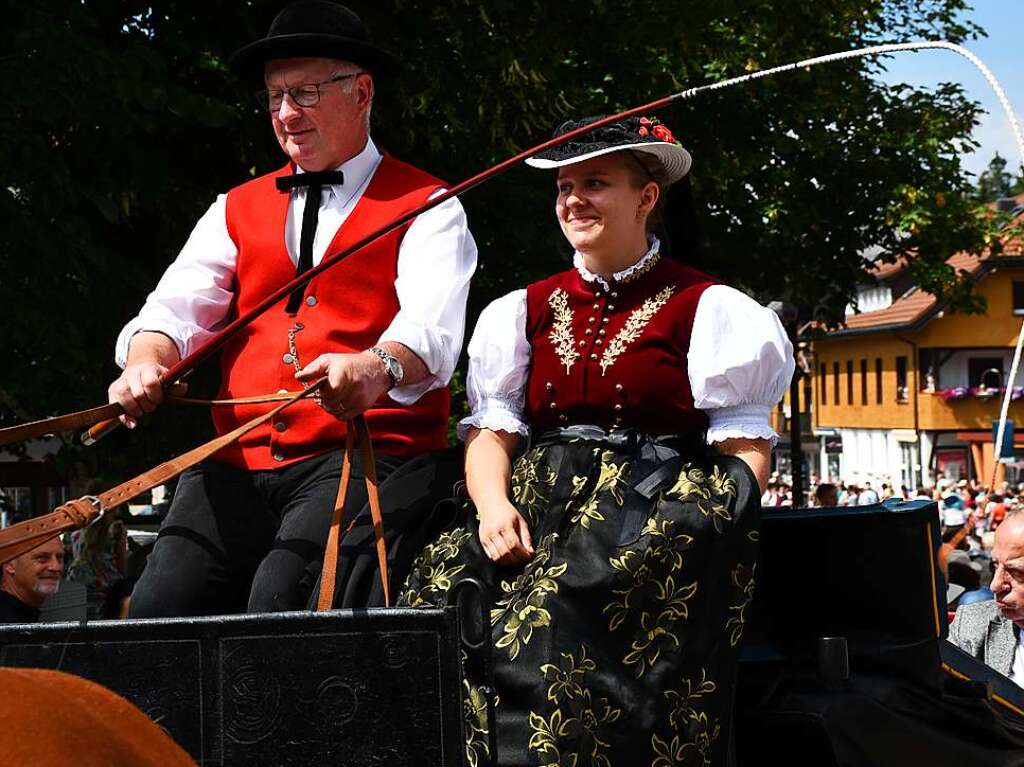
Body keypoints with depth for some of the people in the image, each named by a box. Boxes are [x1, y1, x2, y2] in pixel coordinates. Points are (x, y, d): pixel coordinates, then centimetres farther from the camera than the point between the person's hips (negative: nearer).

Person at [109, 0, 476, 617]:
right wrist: (146, 363, -16)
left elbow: (432, 330, -12)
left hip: (369, 453, -4)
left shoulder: (424, 207, 5)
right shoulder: (237, 210, 21)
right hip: (238, 462, 4)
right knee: (158, 609, -17)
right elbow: (176, 307, 8)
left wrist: (377, 367, -35)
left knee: (282, 601, -28)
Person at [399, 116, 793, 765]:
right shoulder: (525, 311, 19)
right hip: (539, 511, 4)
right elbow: (490, 431, 13)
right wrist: (494, 503, -8)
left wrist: (709, 518, -16)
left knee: (546, 625, -31)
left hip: (659, 512, -4)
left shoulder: (706, 310, 6)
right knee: (441, 587, -24)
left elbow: (746, 449, 3)